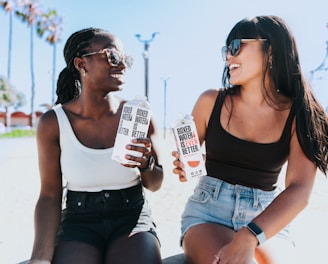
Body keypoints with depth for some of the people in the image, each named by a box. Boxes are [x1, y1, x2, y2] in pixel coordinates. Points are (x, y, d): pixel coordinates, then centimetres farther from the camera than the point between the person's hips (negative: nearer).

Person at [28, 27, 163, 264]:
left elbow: (155, 185, 3)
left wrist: (147, 164, -19)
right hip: (79, 222, 0)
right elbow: (50, 196, -3)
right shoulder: (53, 123, -8)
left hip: (132, 218, 1)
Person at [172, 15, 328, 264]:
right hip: (208, 211, 0)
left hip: (268, 221, 1)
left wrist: (247, 238, -30)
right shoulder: (211, 101, -2)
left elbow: (299, 191, -17)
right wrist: (185, 167, -13)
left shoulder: (300, 115, -6)